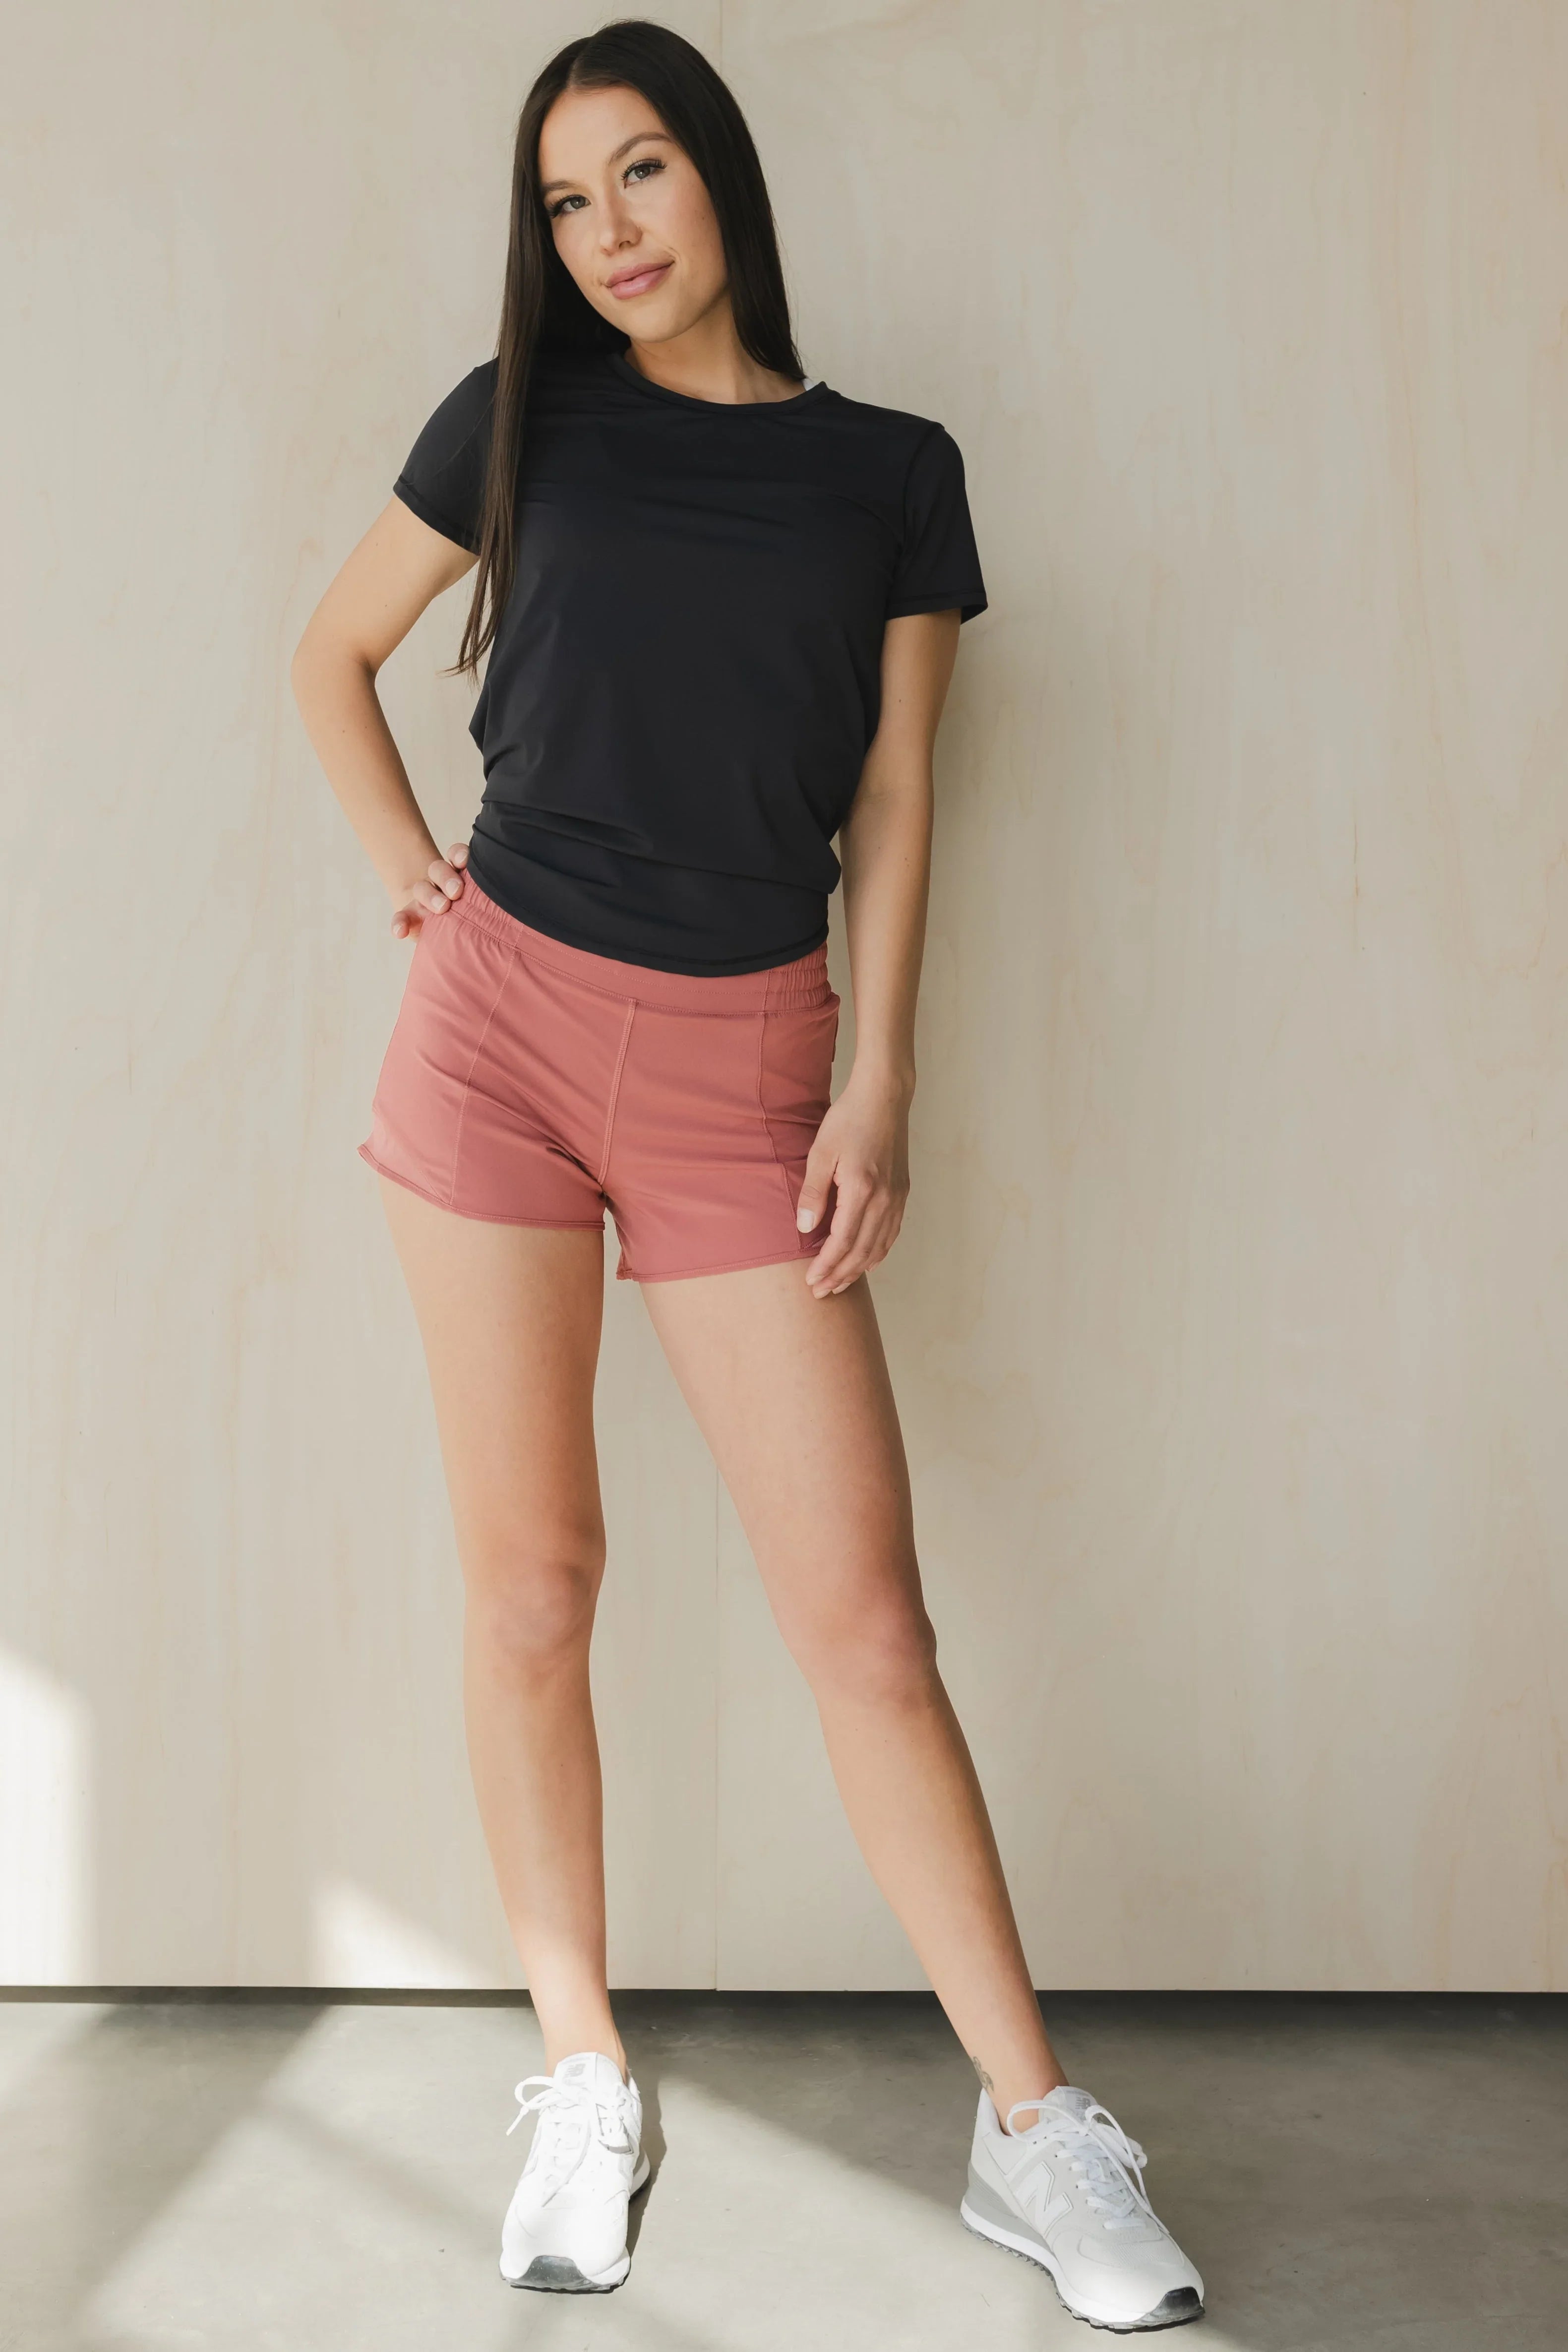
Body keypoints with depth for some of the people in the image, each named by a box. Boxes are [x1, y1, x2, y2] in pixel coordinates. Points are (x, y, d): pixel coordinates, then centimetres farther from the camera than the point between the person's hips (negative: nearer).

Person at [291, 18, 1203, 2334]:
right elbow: (333, 658, 18)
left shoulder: (892, 471, 8)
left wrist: (881, 1079, -3)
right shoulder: (520, 420, 8)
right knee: (533, 1580, 4)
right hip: (500, 1026, 1)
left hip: (745, 1063, -1)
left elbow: (892, 803, 6)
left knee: (863, 1604, -3)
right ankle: (585, 2084, 18)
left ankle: (1035, 2123, 6)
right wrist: (413, 880, 5)